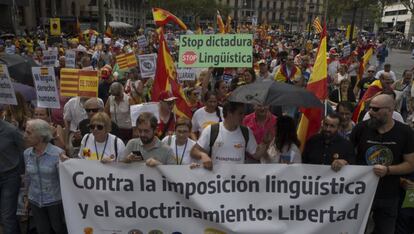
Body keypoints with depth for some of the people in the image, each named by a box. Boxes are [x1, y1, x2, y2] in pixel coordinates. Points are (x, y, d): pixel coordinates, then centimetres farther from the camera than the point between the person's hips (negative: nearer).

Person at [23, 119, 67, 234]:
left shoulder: (58, 153, -20)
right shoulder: (27, 153, -3)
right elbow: (28, 177, 11)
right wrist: (29, 194, 19)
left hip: (55, 200, -4)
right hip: (35, 201, 5)